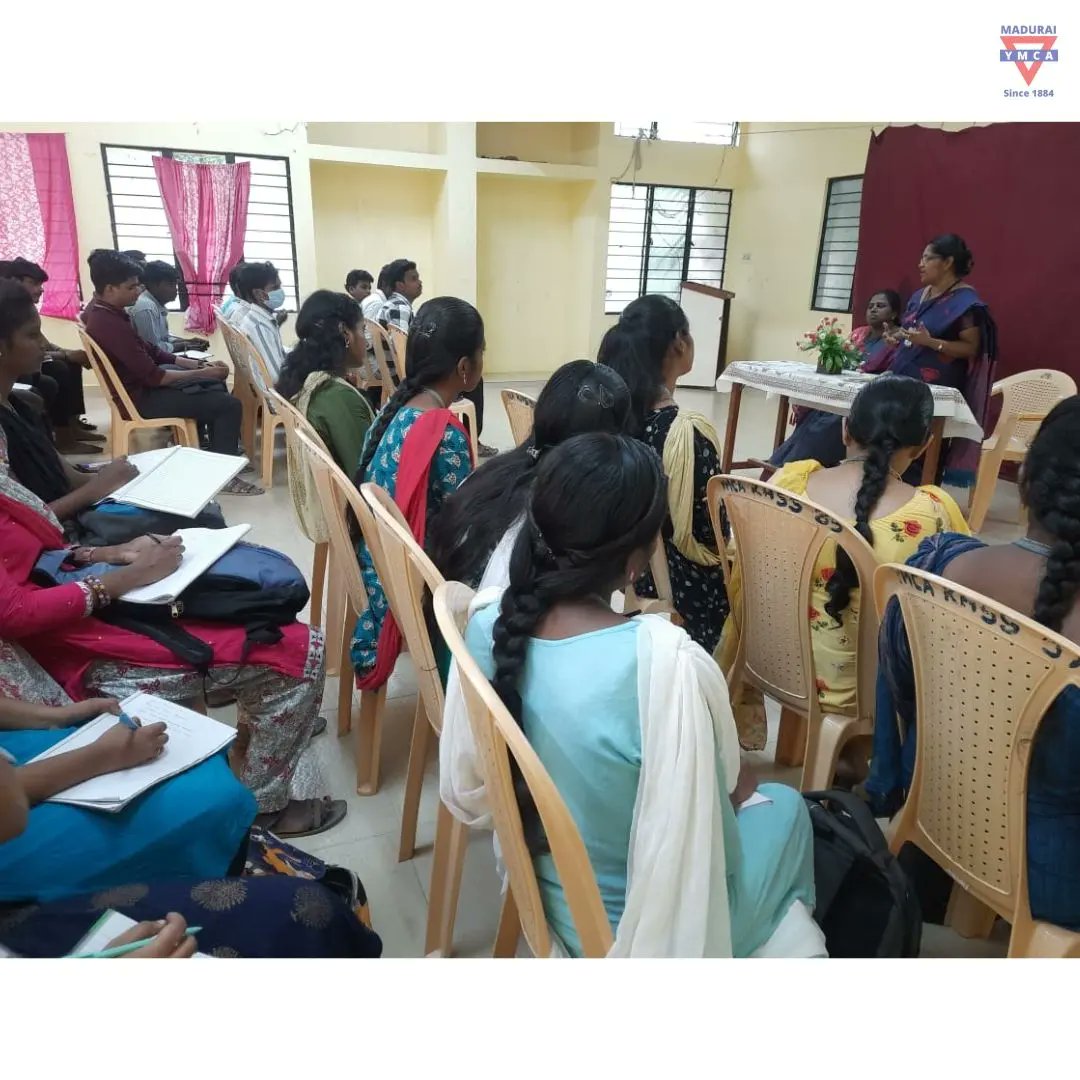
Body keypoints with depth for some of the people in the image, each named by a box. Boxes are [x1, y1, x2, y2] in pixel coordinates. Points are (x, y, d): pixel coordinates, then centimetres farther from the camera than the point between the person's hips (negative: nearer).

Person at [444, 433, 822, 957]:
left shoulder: (489, 619, -17)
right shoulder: (667, 663, -37)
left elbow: (468, 785, -2)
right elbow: (729, 789, -17)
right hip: (642, 928, -5)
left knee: (749, 793, 28)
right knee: (785, 804, 22)